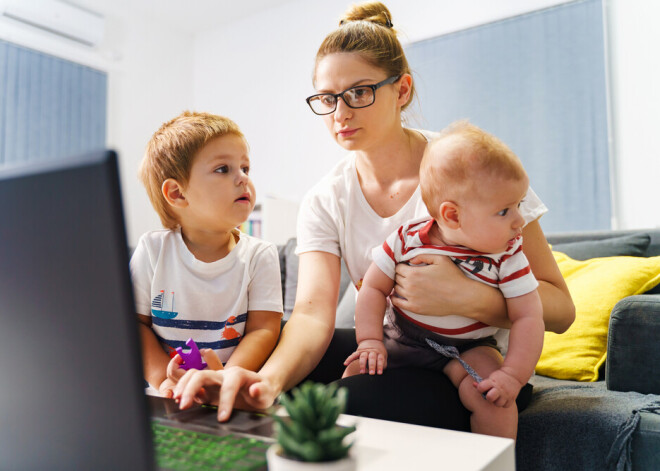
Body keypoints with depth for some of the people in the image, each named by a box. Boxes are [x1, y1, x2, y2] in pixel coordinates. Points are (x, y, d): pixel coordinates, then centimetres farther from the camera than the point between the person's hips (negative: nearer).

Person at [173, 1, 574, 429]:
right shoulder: (325, 202, -3)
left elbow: (560, 308, -13)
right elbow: (313, 313, -19)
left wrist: (466, 297, -32)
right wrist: (269, 378, -40)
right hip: (393, 353, 4)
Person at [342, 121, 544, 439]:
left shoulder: (507, 256, -15)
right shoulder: (407, 239, -15)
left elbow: (528, 317, -13)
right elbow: (374, 287, -5)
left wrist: (513, 375, -22)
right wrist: (369, 341, -13)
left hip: (468, 348, -1)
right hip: (400, 339, 2)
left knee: (492, 395, -26)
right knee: (358, 369, -12)